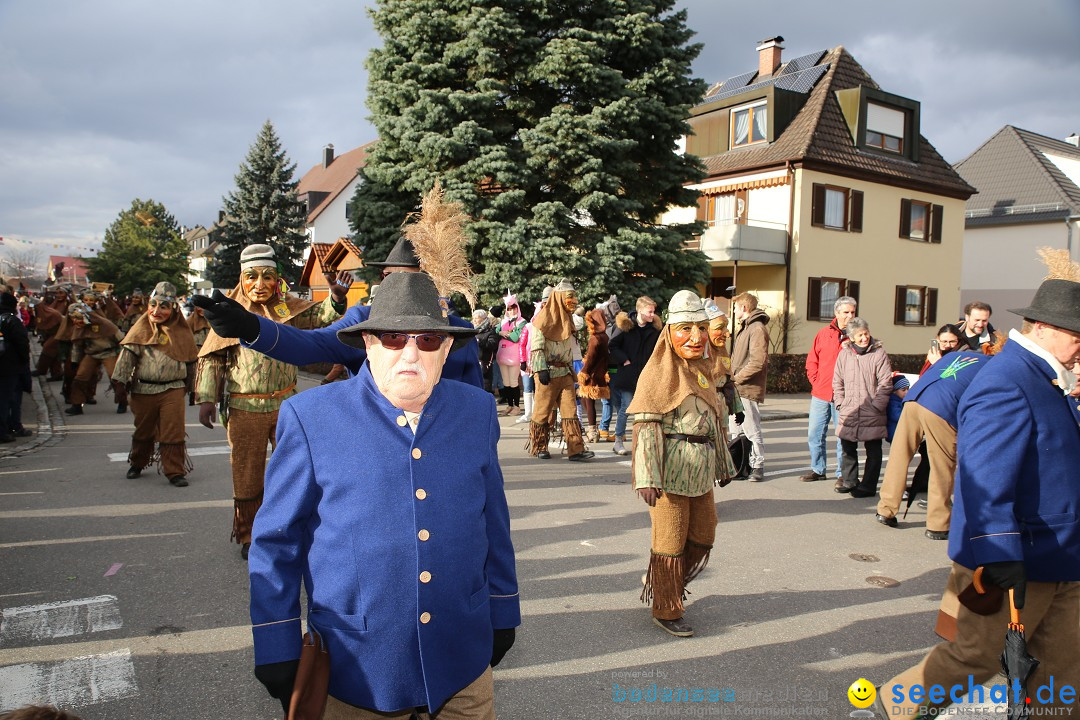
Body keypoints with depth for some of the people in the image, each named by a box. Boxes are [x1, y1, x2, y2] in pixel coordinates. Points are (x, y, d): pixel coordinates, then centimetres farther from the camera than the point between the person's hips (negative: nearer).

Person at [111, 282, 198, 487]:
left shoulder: (181, 332, 4)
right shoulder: (141, 329, 0)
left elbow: (190, 360, 14)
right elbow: (127, 354, -4)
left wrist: (189, 384, 19)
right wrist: (121, 380, -10)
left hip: (173, 389, 0)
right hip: (143, 390, 0)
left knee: (173, 431, -7)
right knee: (143, 430, 16)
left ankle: (175, 471, 1)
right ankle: (137, 463, 38)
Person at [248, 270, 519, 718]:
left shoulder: (477, 412, -1)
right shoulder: (311, 417, -9)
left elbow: (494, 523, 8)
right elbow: (277, 541, -4)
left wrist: (501, 614, 12)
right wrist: (277, 650, -1)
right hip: (357, 671, -2)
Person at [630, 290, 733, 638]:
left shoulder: (703, 369, 12)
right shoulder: (660, 371, -12)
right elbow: (646, 425, -17)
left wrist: (723, 464, 24)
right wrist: (647, 477, -23)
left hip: (700, 469, 8)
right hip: (671, 468, -8)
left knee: (703, 537, 16)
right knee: (671, 541, 4)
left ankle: (659, 582, 37)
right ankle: (667, 611, 22)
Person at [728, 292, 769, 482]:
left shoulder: (757, 328, -13)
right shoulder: (744, 328, 19)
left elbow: (758, 362, -22)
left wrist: (736, 379, -15)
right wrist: (733, 378, 10)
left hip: (748, 389, -10)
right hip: (737, 389, 10)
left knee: (751, 430, -3)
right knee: (735, 430, 15)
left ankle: (757, 466, 6)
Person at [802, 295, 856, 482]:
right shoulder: (823, 334, 9)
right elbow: (812, 361, 13)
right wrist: (816, 381, 2)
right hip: (820, 394, 3)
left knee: (843, 435, 1)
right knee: (814, 433, 7)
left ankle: (842, 474, 12)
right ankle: (817, 469, 21)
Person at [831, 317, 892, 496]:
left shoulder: (879, 354, -4)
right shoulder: (844, 354, 6)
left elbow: (886, 384, -6)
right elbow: (837, 382, 13)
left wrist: (877, 406, -11)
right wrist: (840, 402, 3)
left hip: (872, 415, -4)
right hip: (848, 413, 4)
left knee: (873, 451, 5)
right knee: (848, 449, 13)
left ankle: (868, 486, 14)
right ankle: (849, 481, 27)